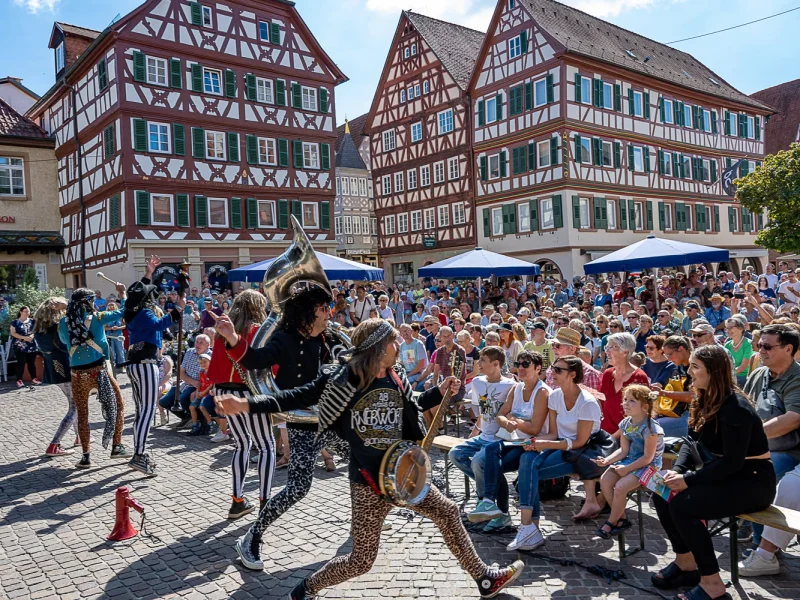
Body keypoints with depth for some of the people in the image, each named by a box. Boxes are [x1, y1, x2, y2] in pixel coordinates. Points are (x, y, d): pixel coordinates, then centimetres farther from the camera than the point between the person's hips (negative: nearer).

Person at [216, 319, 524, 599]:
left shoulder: (396, 378, 2)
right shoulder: (342, 379, -16)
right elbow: (296, 397, -11)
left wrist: (440, 392, 9)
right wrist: (247, 404, -19)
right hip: (368, 482, -6)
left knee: (447, 512, 15)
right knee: (362, 560, 1)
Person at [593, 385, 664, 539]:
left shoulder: (649, 428, -22)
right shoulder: (625, 424, 0)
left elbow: (647, 458, -20)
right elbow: (623, 450, 2)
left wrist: (627, 469, -20)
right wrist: (607, 460, -14)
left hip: (648, 465, -8)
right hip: (629, 460, 8)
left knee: (620, 487, -23)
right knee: (604, 480, -10)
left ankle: (612, 522, 0)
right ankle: (621, 518, 5)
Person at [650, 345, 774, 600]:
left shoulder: (736, 408, -24)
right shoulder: (705, 401, 5)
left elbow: (733, 462, -27)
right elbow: (692, 442, 5)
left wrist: (688, 480, -26)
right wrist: (677, 470, -13)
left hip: (751, 482, -9)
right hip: (722, 475, 9)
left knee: (682, 505, -25)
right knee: (661, 494, -2)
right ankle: (685, 561, 14)